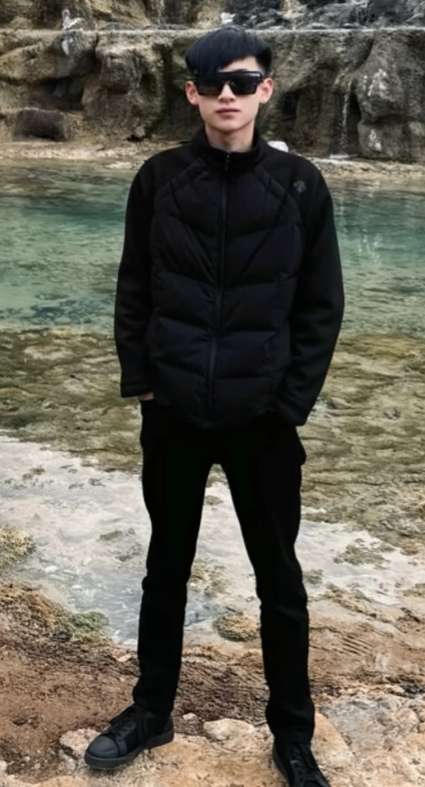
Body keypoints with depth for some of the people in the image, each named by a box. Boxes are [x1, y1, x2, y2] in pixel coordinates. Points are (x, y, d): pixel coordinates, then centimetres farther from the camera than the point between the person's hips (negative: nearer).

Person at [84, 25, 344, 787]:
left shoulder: (300, 184, -4)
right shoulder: (159, 178, -1)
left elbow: (321, 305, -1)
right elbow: (134, 288, 5)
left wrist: (294, 399, -7)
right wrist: (139, 378, -2)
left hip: (263, 418, -1)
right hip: (172, 414, 1)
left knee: (279, 579, 11)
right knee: (166, 569, 16)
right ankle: (151, 711, 36)